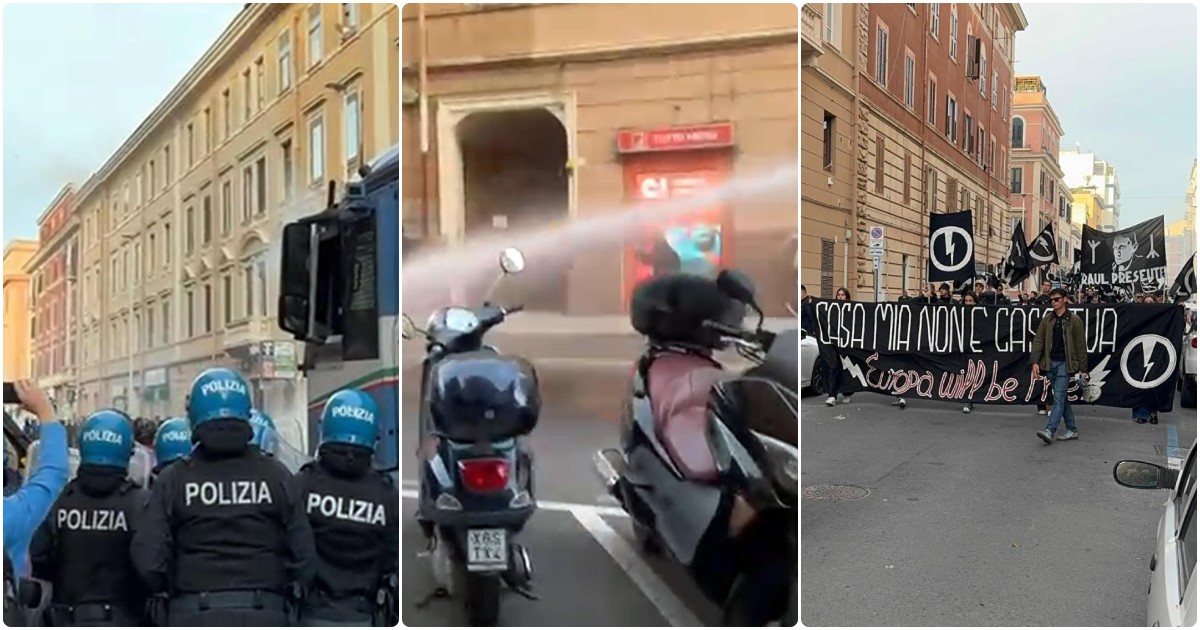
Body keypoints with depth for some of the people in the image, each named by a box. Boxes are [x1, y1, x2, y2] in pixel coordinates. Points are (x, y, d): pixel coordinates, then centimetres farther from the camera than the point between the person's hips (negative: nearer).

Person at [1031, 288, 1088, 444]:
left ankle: (1049, 431, -19)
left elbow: (1081, 345, -1)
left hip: (1065, 363, -5)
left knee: (1059, 397, -11)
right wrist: (1035, 362, -7)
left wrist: (1083, 369, -3)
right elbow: (1038, 341, 5)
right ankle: (1072, 430, 19)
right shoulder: (1047, 320, 8)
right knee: (1062, 397, 10)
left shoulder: (1074, 320, -2)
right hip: (1050, 363, 5)